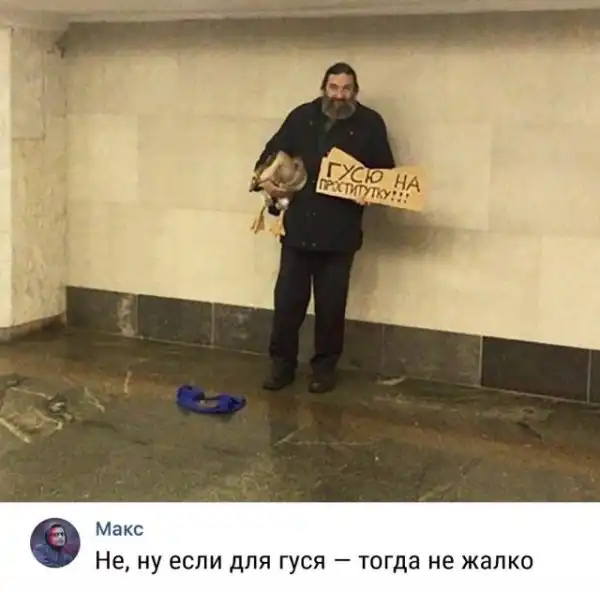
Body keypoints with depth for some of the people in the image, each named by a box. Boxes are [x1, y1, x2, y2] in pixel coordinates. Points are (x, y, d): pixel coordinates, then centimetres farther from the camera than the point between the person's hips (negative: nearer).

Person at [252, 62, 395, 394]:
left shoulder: (370, 124, 1)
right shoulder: (301, 117, 6)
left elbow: (385, 173, 4)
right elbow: (271, 153, 13)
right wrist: (266, 179, -6)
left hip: (340, 231, -2)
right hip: (298, 226, 2)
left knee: (331, 304, 6)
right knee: (288, 298, 5)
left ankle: (324, 367, 20)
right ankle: (282, 364, 19)